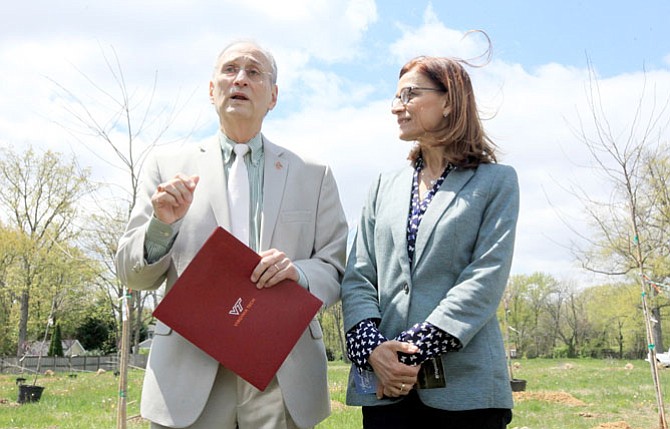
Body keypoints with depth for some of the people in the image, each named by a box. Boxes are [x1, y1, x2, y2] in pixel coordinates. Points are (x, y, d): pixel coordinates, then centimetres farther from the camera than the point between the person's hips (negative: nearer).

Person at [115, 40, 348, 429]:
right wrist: (162, 225, -12)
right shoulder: (168, 167, 9)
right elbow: (134, 275, 7)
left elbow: (339, 271, 7)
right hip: (189, 379, 0)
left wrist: (298, 273, -14)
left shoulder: (314, 175, 10)